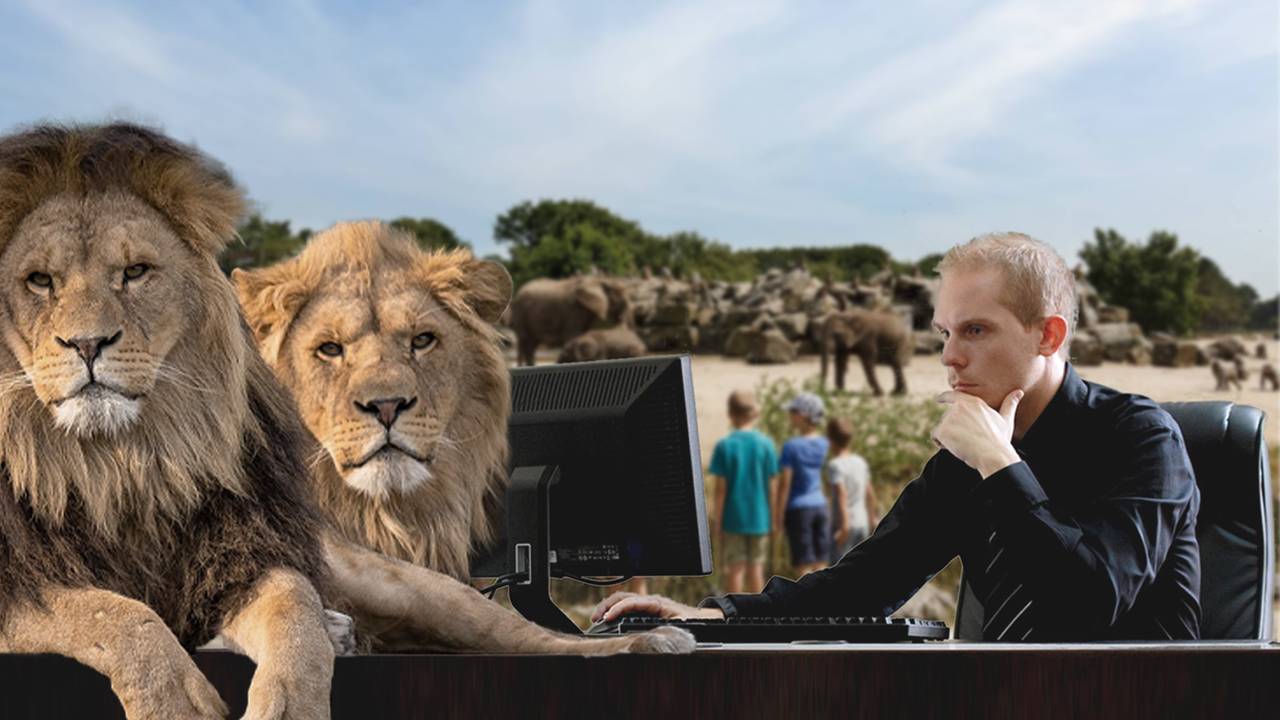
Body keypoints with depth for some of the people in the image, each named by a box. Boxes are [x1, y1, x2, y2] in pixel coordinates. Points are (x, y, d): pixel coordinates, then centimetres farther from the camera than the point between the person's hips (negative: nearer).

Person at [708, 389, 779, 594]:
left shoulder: (725, 445, -9)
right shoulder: (766, 444, -3)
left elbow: (720, 487, -9)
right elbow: (772, 485, 0)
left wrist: (717, 519, 0)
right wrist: (773, 518, 10)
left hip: (733, 517, -2)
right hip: (759, 518, 2)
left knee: (734, 569, 5)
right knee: (756, 568, 12)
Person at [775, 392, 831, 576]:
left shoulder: (791, 446, -12)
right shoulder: (823, 444, 3)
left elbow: (785, 483, -13)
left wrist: (777, 515, -8)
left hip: (798, 509, -5)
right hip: (820, 507, 5)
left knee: (804, 567, -1)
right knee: (820, 565, 11)